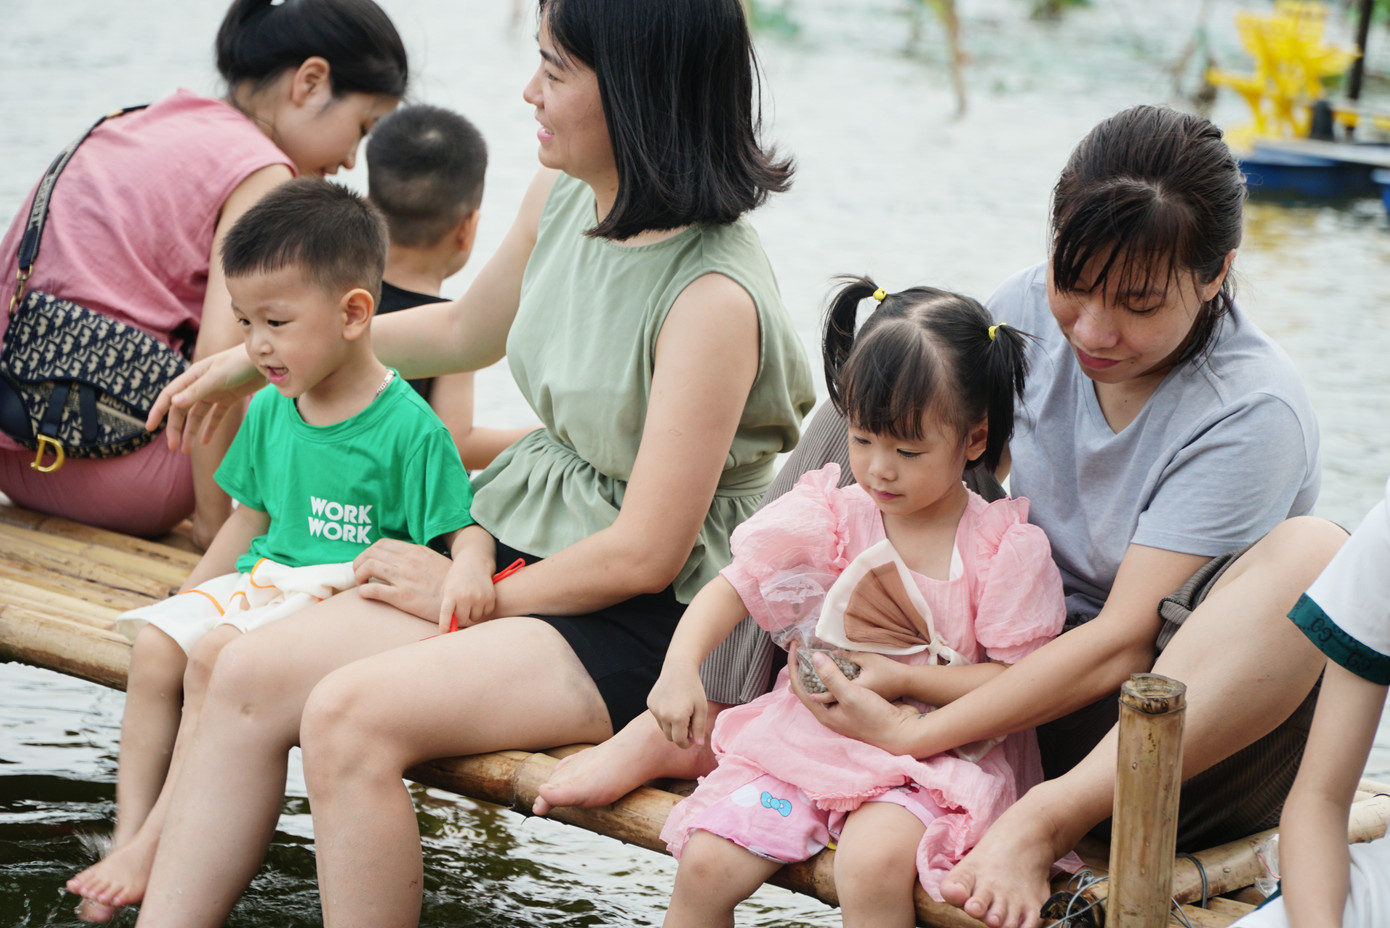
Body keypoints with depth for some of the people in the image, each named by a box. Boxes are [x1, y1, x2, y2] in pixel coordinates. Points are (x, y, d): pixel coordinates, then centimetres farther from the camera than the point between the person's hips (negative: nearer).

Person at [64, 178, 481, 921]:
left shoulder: (409, 428, -12)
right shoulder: (269, 412, 11)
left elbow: (463, 529, -10)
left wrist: (469, 576, -32)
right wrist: (190, 594, 18)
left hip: (348, 595, -7)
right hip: (263, 580, 7)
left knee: (214, 655, -27)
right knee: (154, 644, -15)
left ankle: (156, 848, -19)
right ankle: (128, 835, -14)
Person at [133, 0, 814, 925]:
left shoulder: (711, 297, -23)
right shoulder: (563, 197, 2)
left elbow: (645, 555, -20)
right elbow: (469, 330, 24)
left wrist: (474, 599, -7)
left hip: (647, 619, -8)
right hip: (525, 536, 8)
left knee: (352, 716, -26)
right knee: (251, 674, -9)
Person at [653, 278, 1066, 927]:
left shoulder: (1005, 546, -7)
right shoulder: (832, 516, 2)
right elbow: (732, 587, 3)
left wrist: (901, 680, -16)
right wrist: (680, 666, -15)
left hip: (932, 751, -3)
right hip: (806, 732, 3)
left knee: (872, 866, -33)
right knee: (705, 862, -15)